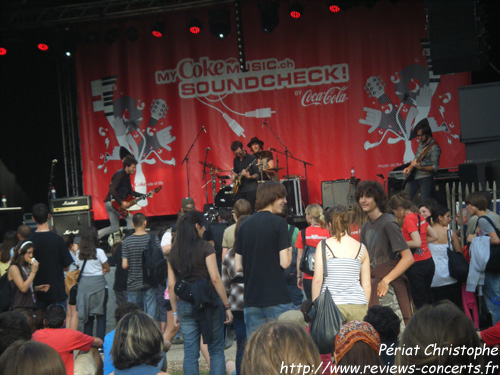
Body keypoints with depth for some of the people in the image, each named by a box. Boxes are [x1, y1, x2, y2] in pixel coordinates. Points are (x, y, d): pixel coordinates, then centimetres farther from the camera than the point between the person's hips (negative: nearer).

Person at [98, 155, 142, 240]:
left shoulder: (126, 176, 18)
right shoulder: (119, 175, -14)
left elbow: (131, 192, 23)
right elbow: (112, 190, -23)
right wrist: (121, 202, -25)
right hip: (113, 202, -10)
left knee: (114, 227, 10)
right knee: (130, 219, -6)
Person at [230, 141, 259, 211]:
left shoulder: (252, 158, -6)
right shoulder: (236, 160, 13)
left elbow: (257, 174, -10)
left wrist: (249, 177, -29)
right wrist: (234, 176, 5)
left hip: (251, 187, -6)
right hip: (239, 187, 6)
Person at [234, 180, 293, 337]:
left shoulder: (245, 225, 9)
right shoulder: (279, 223, -8)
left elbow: (238, 266, 9)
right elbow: (284, 262, -13)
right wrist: (289, 251, 7)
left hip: (251, 300, 5)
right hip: (277, 299, -5)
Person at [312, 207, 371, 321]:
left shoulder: (323, 245, -1)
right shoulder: (361, 248, 8)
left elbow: (317, 279, -5)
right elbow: (367, 285, 10)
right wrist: (365, 309, 20)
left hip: (332, 305, -2)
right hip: (358, 305, 3)